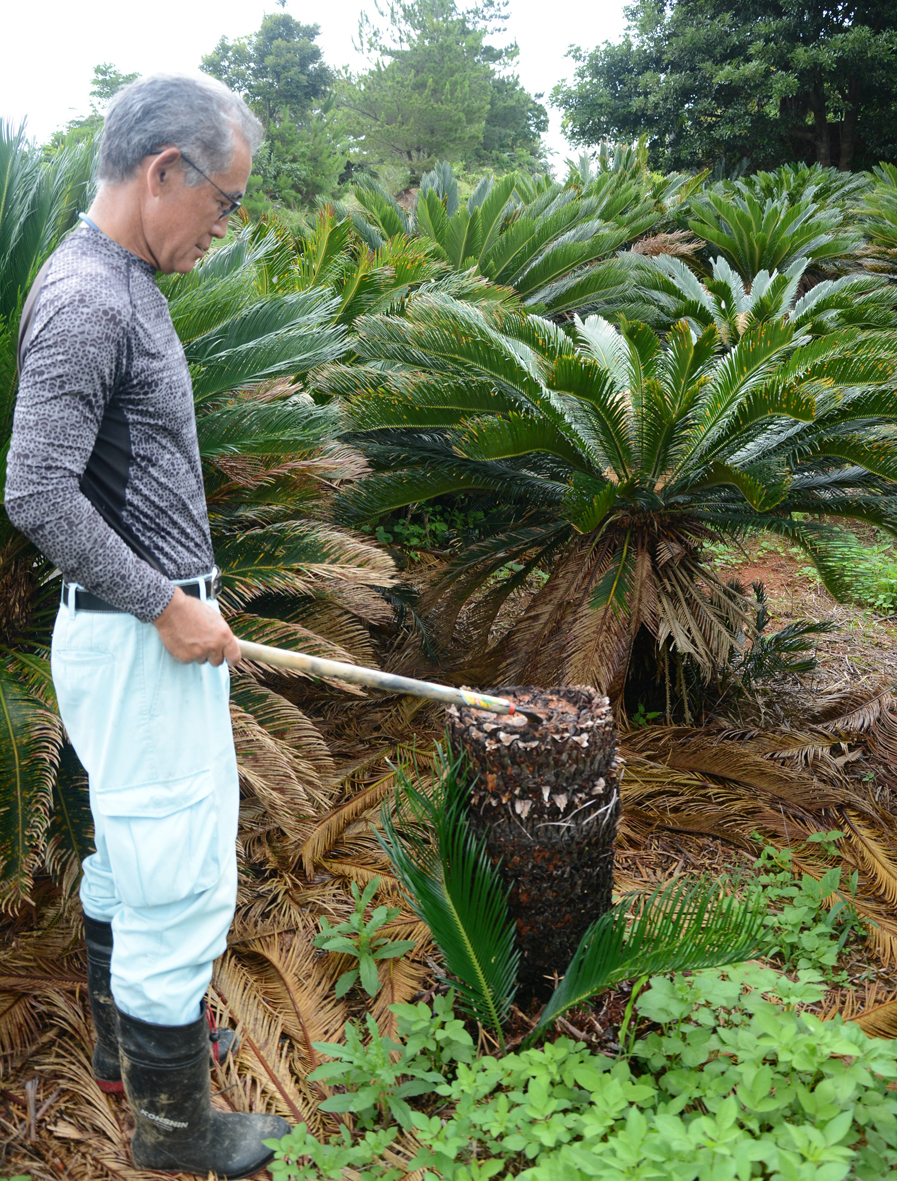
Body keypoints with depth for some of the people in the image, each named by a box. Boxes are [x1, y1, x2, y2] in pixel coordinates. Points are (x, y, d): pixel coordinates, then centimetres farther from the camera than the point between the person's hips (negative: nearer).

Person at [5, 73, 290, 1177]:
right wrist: (165, 606, -19)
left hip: (152, 626, 10)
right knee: (180, 881, 1)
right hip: (139, 642, -10)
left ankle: (127, 1038, 42)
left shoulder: (122, 285, 12)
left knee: (126, 855, 22)